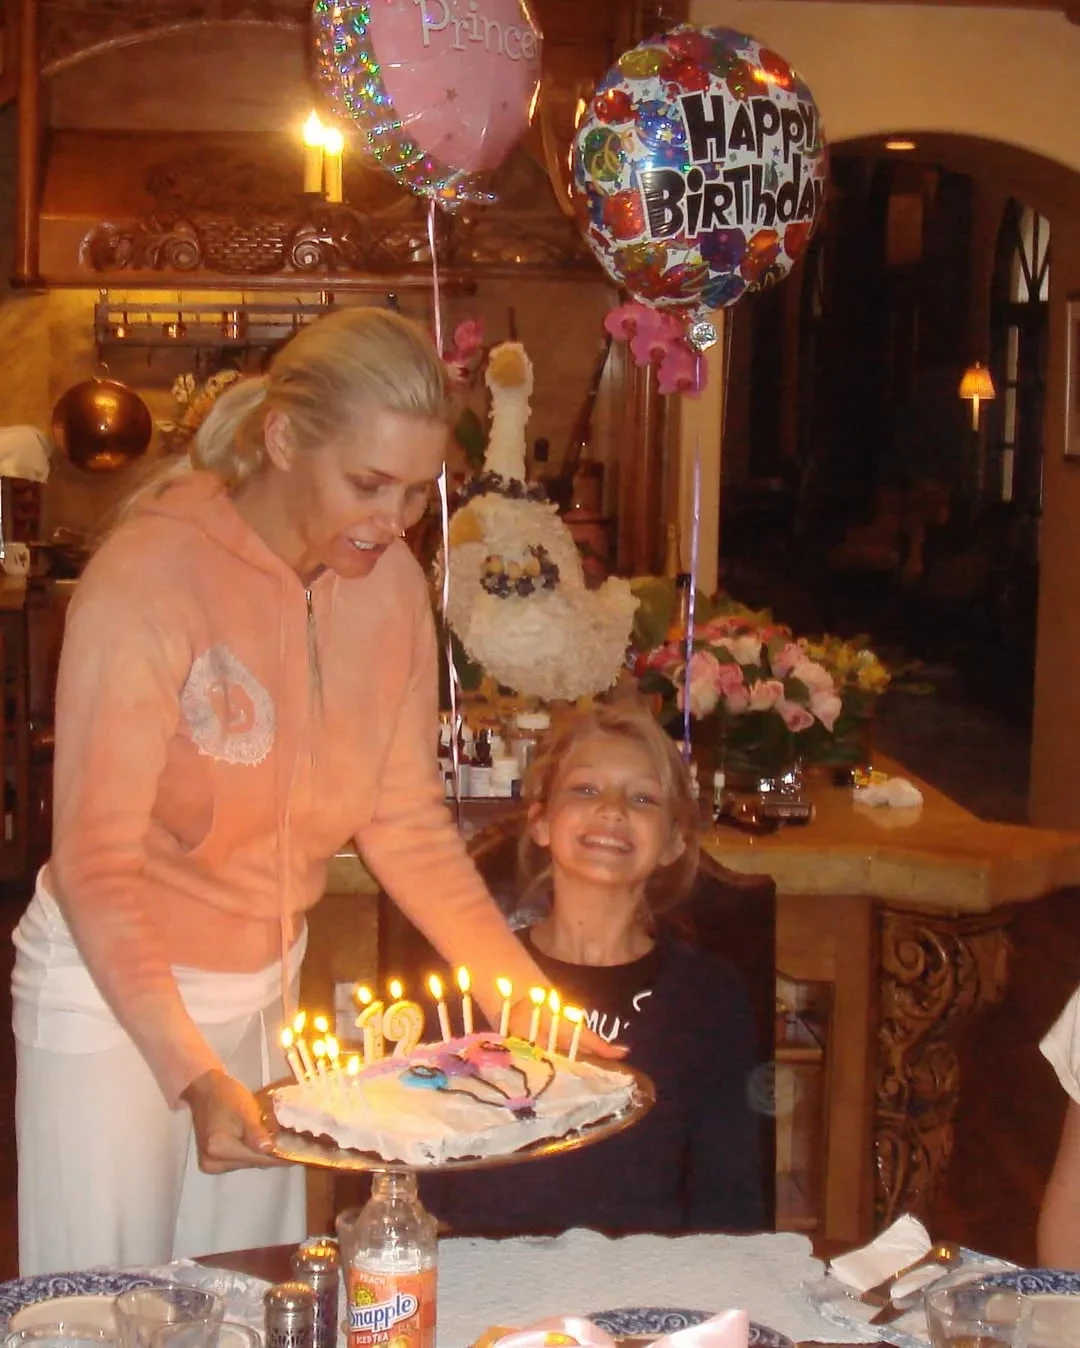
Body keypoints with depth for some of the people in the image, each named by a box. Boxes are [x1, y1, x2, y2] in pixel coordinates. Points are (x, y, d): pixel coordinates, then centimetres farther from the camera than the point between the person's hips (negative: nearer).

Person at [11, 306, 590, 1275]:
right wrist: (195, 1075, -32)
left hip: (264, 991, 5)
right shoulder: (150, 575, -22)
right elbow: (95, 862, -22)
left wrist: (530, 1001, -7)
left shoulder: (392, 581, -6)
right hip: (113, 988, -5)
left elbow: (406, 821, 1)